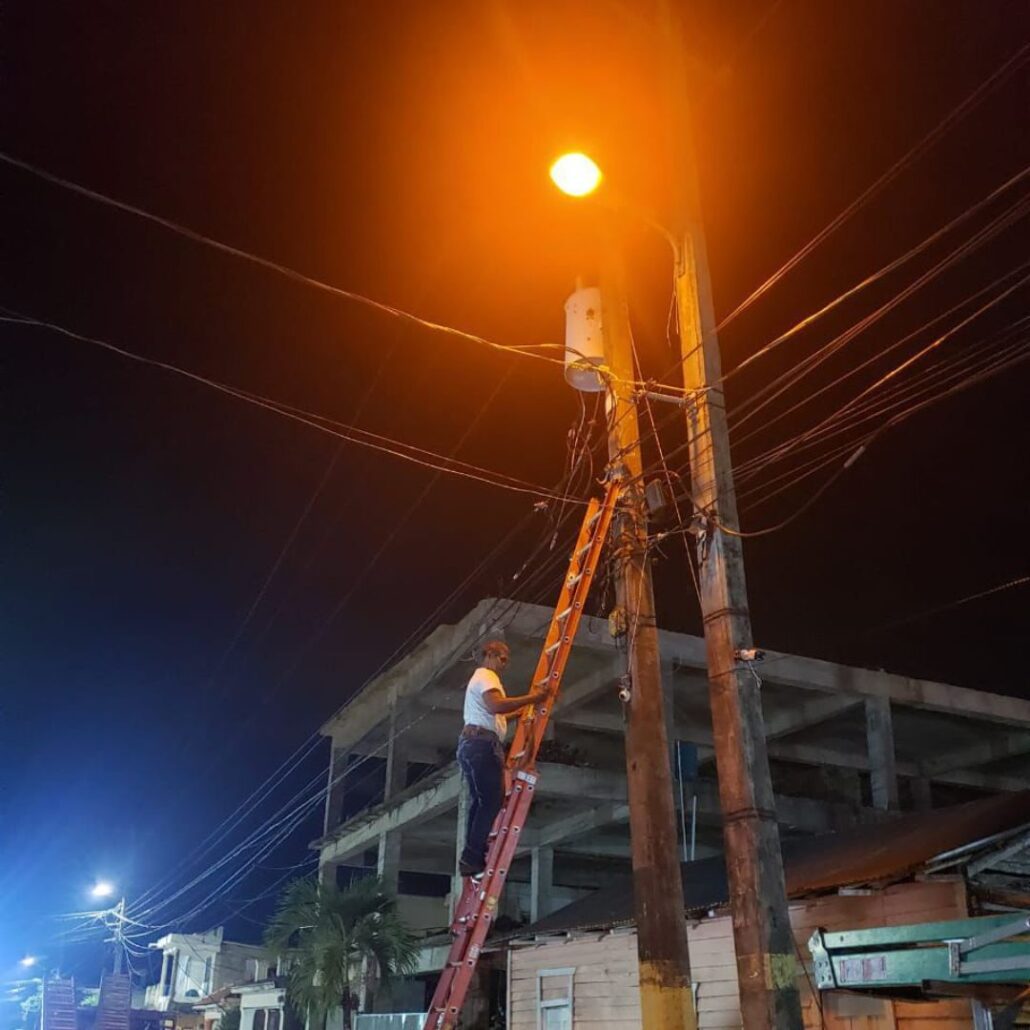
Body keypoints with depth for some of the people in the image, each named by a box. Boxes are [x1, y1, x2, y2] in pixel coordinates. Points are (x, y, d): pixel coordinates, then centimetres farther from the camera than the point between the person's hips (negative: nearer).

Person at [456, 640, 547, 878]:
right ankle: (473, 858, -16)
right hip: (482, 744, -11)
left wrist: (521, 710, 31)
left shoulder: (480, 678, 30)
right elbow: (495, 706, -23)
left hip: (472, 744, 11)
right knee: (492, 800, -13)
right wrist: (531, 699, -18)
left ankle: (470, 859, 5)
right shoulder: (486, 676, -4)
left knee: (480, 802, 8)